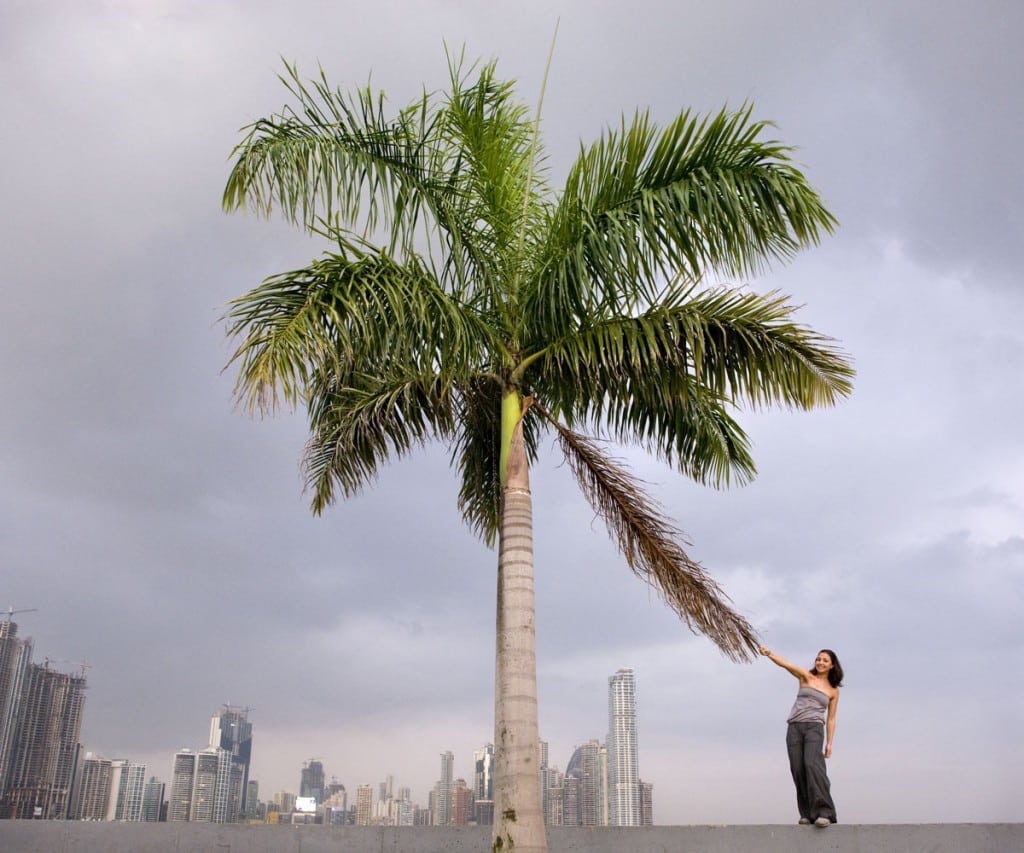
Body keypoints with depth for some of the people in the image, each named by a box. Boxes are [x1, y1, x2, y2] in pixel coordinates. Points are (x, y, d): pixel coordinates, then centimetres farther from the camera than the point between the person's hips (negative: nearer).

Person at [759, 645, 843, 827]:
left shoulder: (833, 691, 15)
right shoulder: (807, 676, 11)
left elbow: (831, 719, 16)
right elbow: (785, 664, -6)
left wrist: (829, 743, 5)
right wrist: (768, 654, -25)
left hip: (814, 727, -1)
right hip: (795, 728, 1)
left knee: (812, 764, -24)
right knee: (798, 769, -8)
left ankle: (823, 812, -28)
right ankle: (807, 813, 0)